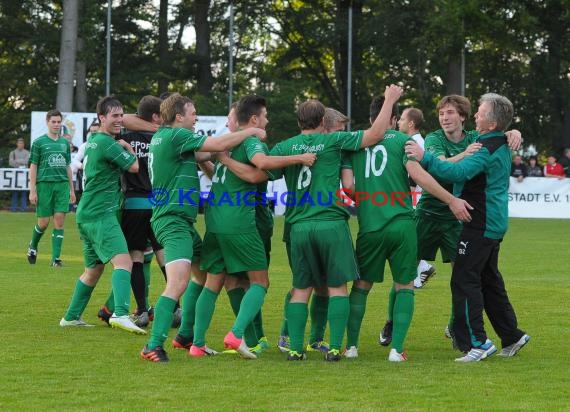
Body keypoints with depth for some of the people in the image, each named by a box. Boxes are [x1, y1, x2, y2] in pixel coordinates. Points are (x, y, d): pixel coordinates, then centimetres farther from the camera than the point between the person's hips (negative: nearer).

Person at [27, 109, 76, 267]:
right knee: (43, 222, -1)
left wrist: (72, 190, 17)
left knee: (59, 222, -5)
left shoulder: (65, 143, 14)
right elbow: (33, 167, 0)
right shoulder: (39, 142, 2)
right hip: (44, 184, -3)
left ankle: (56, 258, -3)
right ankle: (33, 246, 28)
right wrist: (32, 191, -6)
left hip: (62, 185, 3)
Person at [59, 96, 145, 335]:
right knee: (123, 261, -23)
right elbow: (134, 167, -11)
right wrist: (128, 148, 8)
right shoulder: (107, 143, -12)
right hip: (101, 214, -10)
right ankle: (121, 314, -41)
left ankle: (71, 317, 30)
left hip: (87, 214, 10)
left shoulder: (93, 140, 17)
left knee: (94, 268, 22)